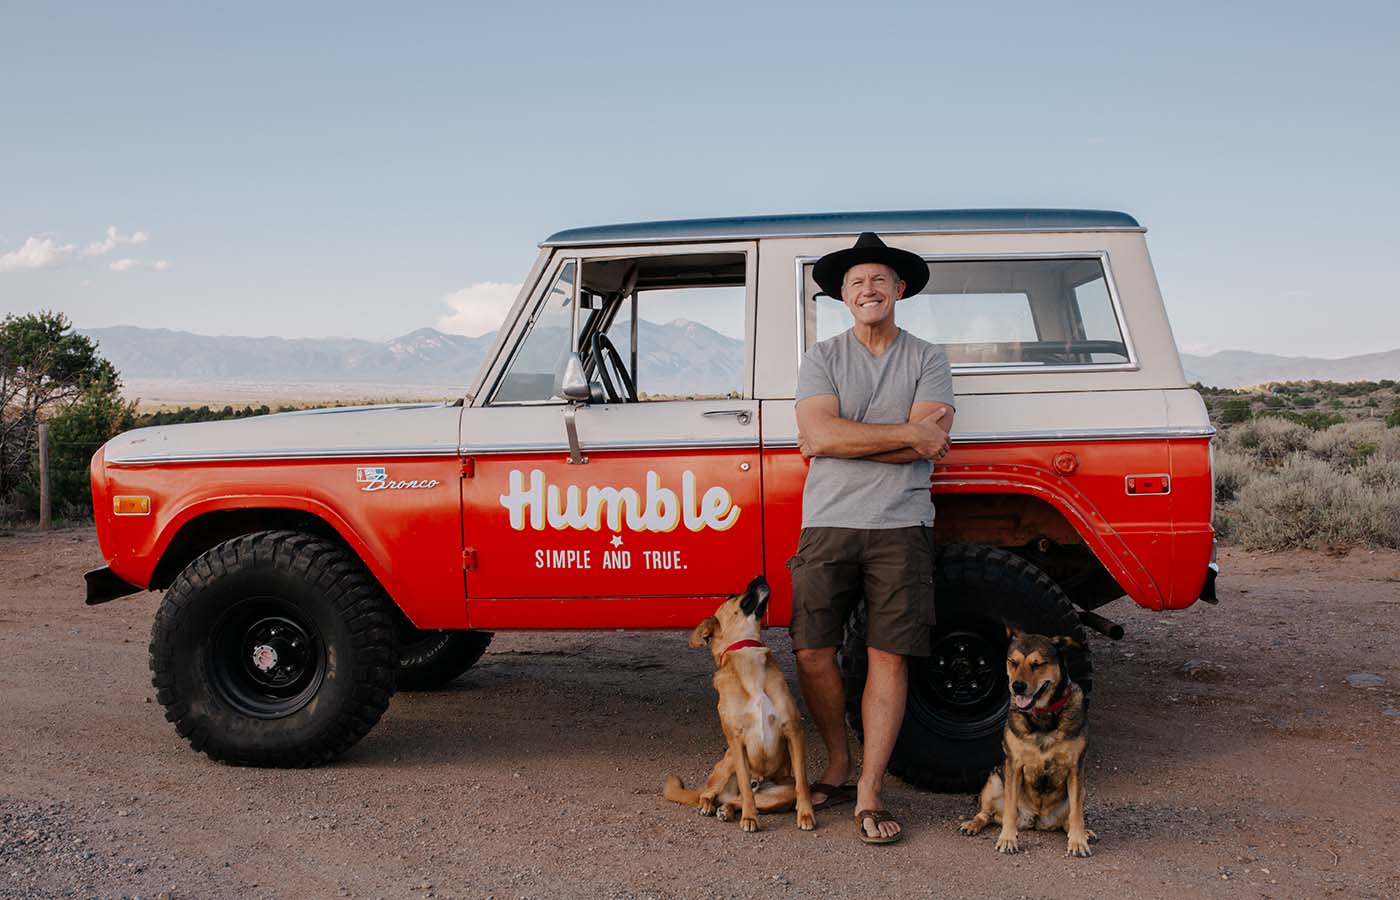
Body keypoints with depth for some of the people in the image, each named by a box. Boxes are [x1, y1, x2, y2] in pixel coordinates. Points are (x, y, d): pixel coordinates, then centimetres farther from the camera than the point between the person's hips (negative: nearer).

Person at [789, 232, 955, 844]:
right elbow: (819, 435, -9)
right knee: (812, 653, -2)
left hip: (900, 525, -1)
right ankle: (838, 767, 20)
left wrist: (843, 439, -11)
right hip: (827, 524, 1)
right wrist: (907, 432, -10)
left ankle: (869, 795, 4)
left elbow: (931, 444, -8)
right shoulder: (822, 359, 8)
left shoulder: (927, 359, 8)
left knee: (889, 657, -4)